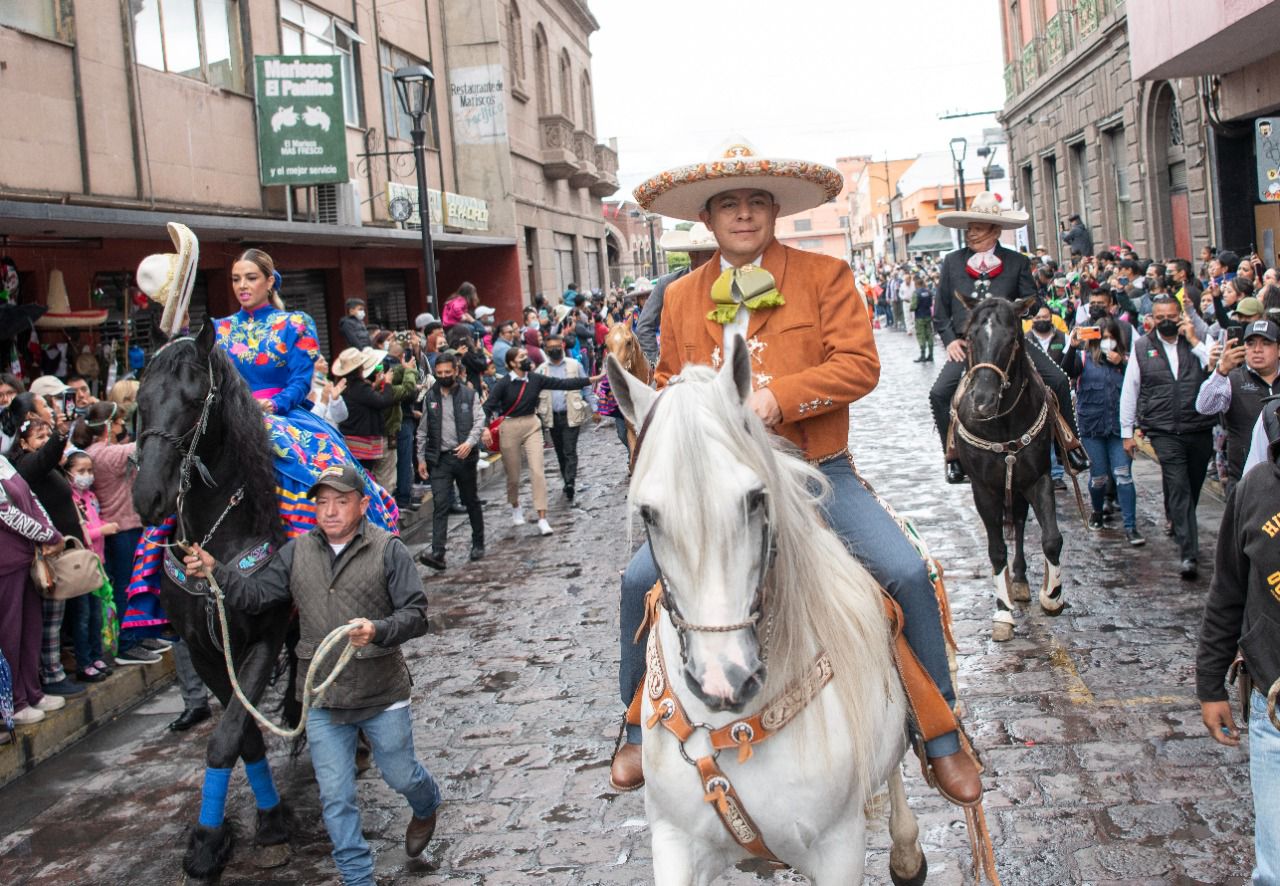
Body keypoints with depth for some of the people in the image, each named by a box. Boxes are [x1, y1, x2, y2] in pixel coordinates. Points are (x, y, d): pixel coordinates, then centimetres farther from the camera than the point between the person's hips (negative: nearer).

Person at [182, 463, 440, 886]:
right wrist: (215, 571, -15)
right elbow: (255, 595, 0)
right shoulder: (296, 552, 1)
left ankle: (427, 807, 52)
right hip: (322, 698, 3)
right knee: (336, 797, 6)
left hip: (382, 694, -2)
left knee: (400, 775, 17)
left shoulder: (388, 550, -11)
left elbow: (416, 614, -15)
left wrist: (378, 631, -34)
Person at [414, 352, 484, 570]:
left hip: (464, 456, -1)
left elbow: (479, 421, -6)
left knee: (471, 501, 13)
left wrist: (469, 443, -23)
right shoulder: (430, 397, 8)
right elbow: (423, 430, 12)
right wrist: (421, 458, 8)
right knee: (440, 505, -9)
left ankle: (478, 544, 29)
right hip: (439, 458, 1)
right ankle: (437, 553, -15)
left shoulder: (470, 394, 0)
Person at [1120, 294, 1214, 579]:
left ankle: (1179, 528, 39)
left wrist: (1195, 341, -10)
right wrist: (1127, 432, 8)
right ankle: (1189, 554, -16)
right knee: (1179, 488, -13)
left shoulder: (1199, 340, 6)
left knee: (1193, 488, 13)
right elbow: (1129, 391, 9)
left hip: (1200, 430, 2)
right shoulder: (1141, 347, 5)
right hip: (1164, 432, -2)